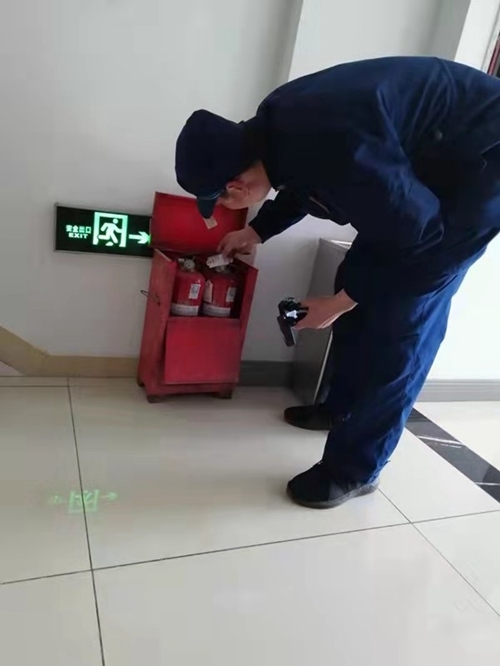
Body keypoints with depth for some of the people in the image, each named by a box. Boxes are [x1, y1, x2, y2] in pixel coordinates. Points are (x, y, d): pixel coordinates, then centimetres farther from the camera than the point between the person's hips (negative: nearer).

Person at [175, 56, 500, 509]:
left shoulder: (327, 148, -36)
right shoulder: (278, 126, -7)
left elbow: (420, 233, -25)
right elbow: (303, 186, 16)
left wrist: (340, 301, -16)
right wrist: (255, 233, 25)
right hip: (422, 171, 9)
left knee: (398, 322, -11)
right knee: (360, 285, 10)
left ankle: (355, 470, 4)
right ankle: (343, 406, 30)